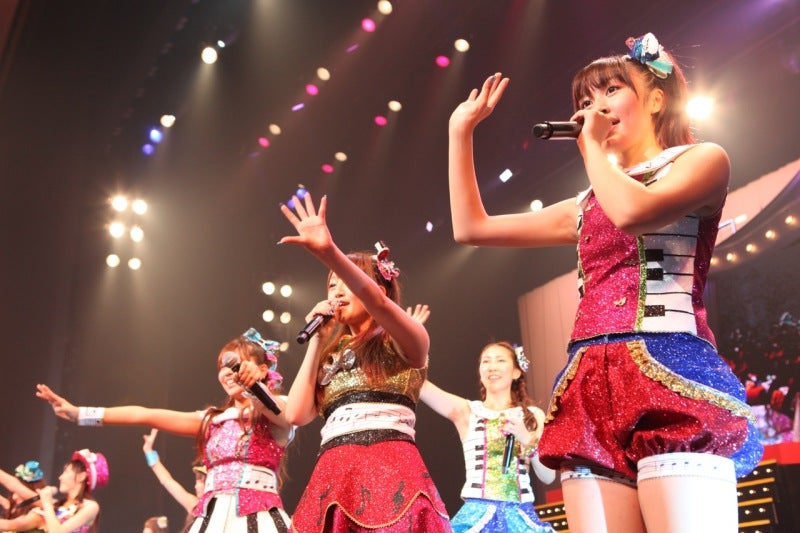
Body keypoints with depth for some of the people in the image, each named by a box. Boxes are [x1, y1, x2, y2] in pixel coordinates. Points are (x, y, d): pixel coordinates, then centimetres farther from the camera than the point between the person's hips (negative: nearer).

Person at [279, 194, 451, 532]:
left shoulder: (404, 343, 8)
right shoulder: (333, 356, 23)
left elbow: (378, 303, -15)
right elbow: (297, 414, 9)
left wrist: (329, 252, -27)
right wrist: (317, 340, 14)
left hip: (390, 471, -5)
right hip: (333, 479, 5)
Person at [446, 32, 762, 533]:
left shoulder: (703, 159, 10)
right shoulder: (586, 207, 25)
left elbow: (634, 211, -13)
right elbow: (471, 227, 26)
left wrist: (593, 147, 5)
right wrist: (461, 131, 26)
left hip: (667, 377, -5)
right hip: (592, 391, 6)